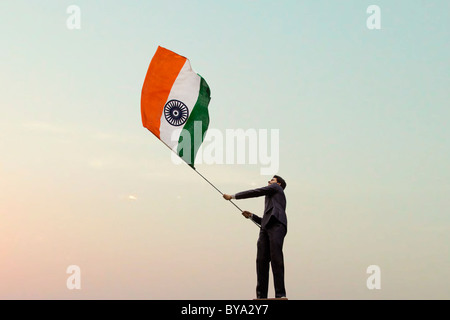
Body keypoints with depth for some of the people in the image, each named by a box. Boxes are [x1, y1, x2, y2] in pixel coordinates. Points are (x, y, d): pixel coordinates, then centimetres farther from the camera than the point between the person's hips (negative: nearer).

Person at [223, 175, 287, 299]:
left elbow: (255, 192, 10)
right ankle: (261, 296, -13)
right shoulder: (270, 199, 38)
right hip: (266, 228, 8)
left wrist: (233, 196, 14)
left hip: (277, 225, -8)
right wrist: (251, 216, 22)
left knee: (276, 258, -18)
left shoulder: (276, 188, 18)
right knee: (261, 260, -6)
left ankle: (280, 295, -23)